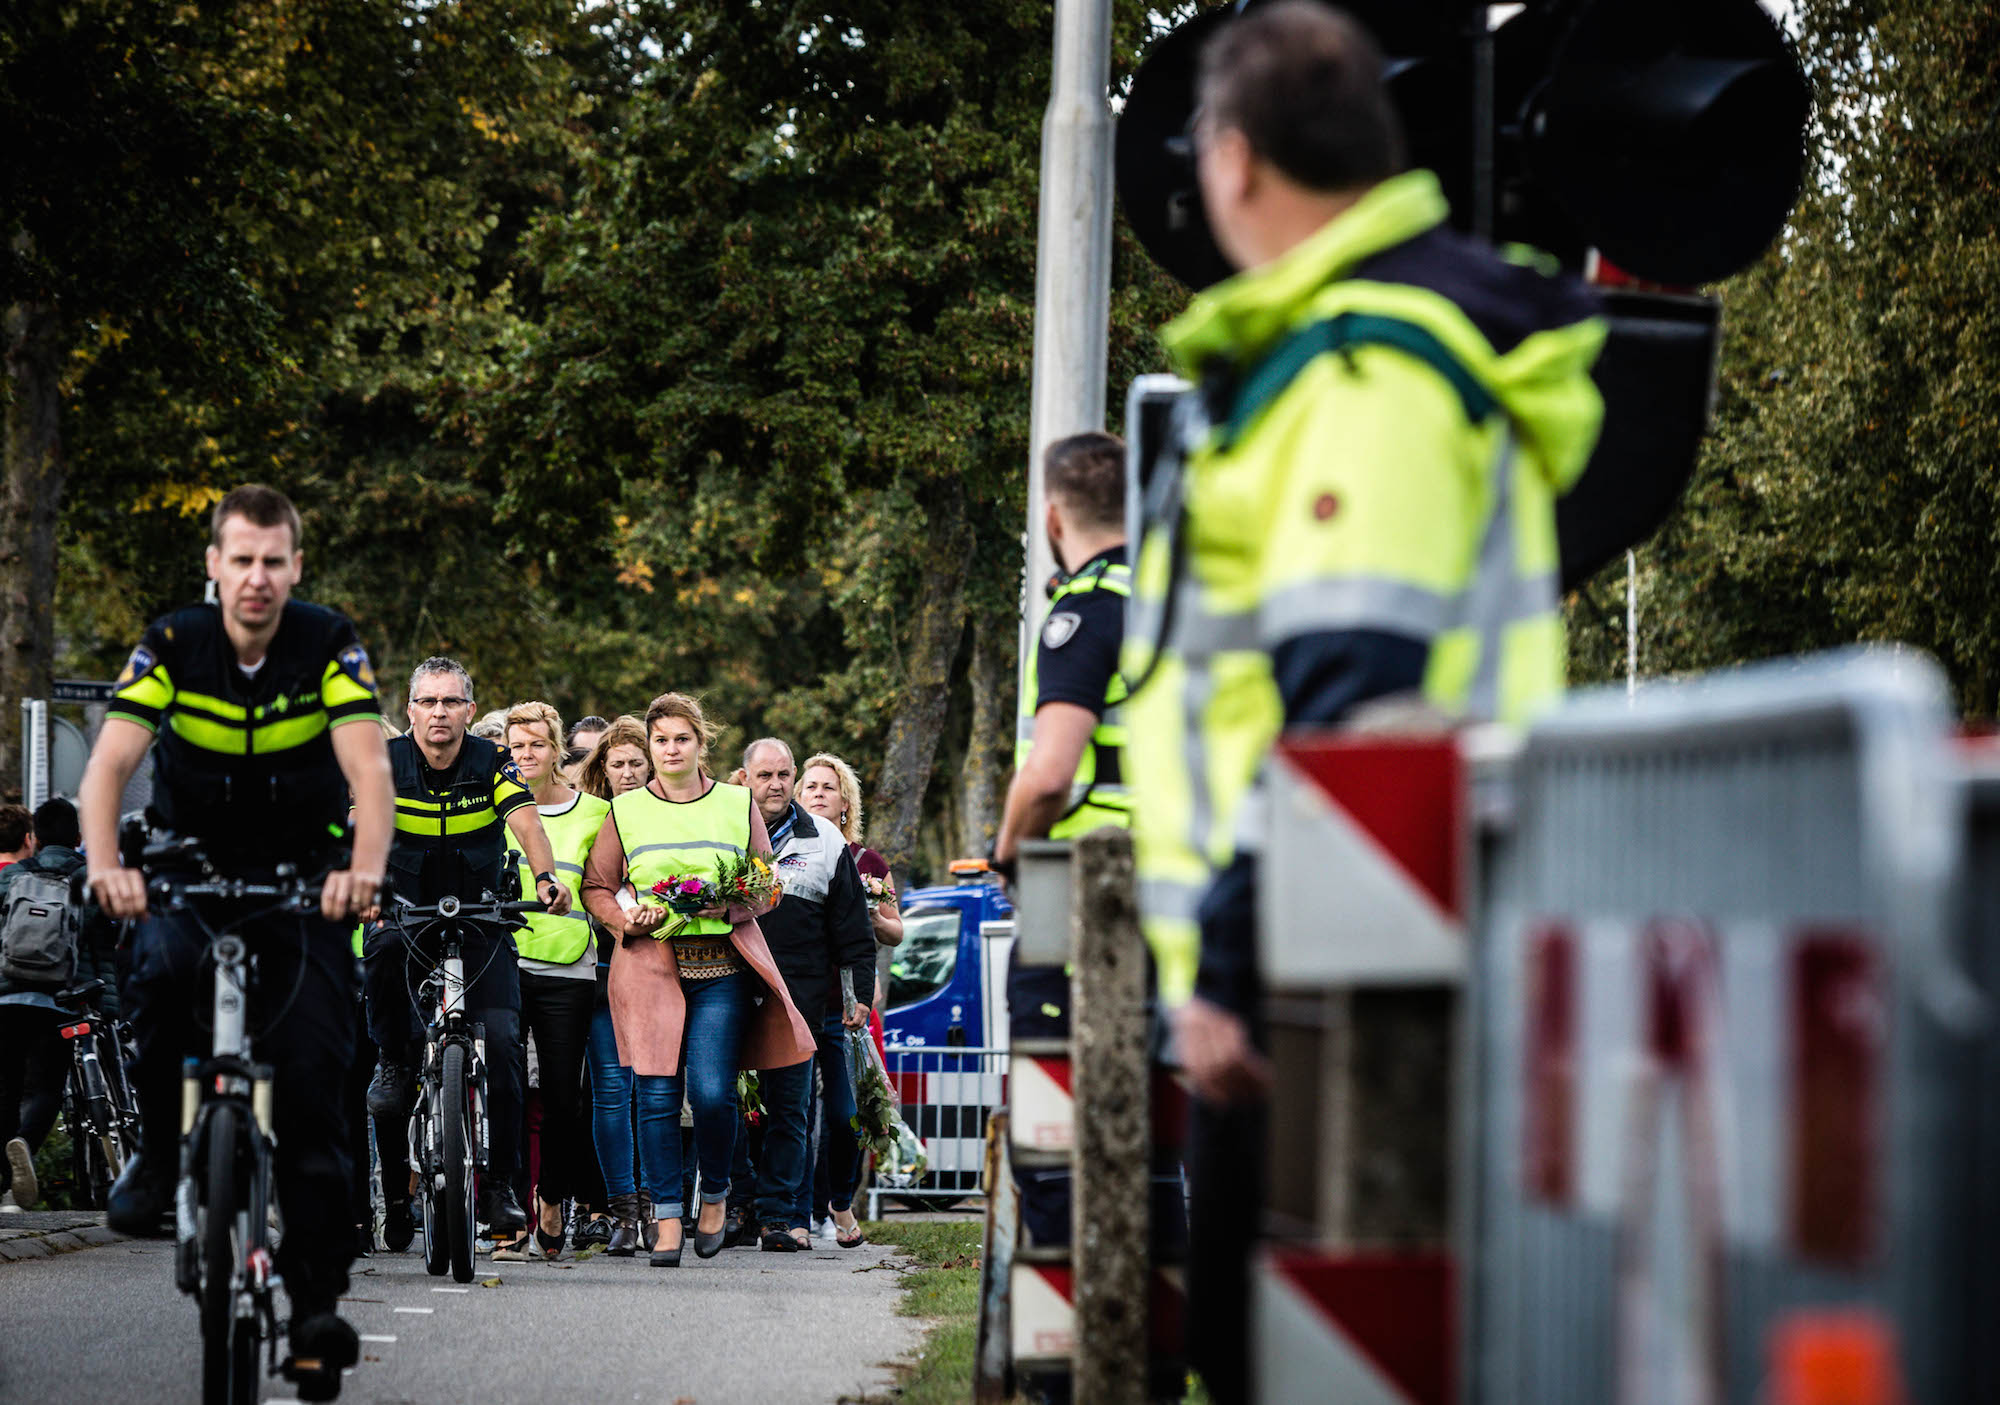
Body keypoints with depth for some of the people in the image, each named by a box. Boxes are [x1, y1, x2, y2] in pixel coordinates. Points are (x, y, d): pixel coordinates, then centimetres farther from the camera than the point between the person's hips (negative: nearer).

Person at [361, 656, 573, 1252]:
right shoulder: (385, 763, -6)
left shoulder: (492, 763, -4)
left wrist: (546, 876, -39)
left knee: (500, 1040, -15)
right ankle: (392, 1062, -5)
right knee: (384, 950, -29)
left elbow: (526, 823, -19)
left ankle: (499, 1183, -7)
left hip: (481, 921, -1)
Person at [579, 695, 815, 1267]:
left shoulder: (737, 805, 11)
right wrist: (627, 920, -5)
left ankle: (715, 1194, 13)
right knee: (657, 1093, -7)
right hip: (651, 964, 1)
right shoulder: (626, 811, 10)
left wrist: (732, 905, -7)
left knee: (712, 1092, -12)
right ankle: (667, 1220, 0)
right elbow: (596, 887, 14)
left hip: (722, 967, 0)